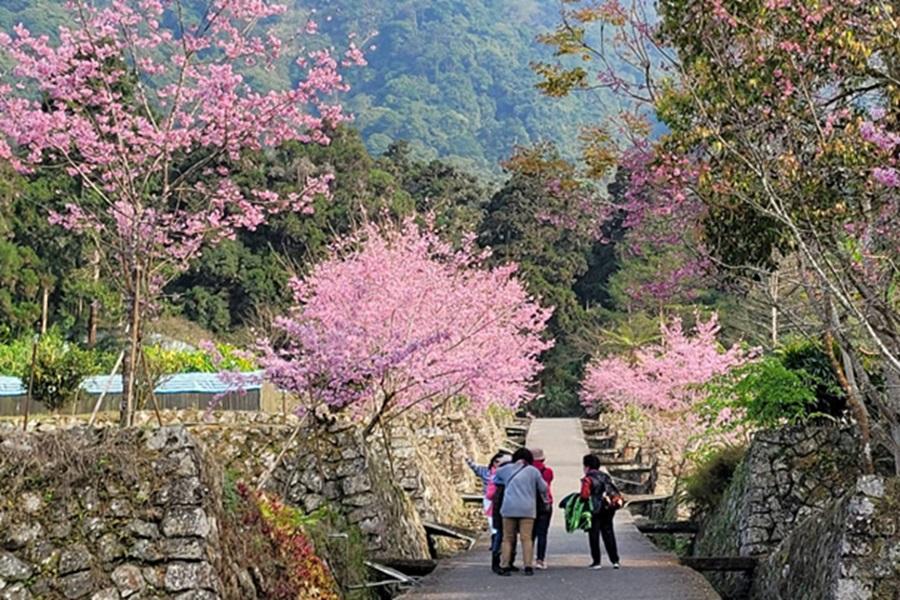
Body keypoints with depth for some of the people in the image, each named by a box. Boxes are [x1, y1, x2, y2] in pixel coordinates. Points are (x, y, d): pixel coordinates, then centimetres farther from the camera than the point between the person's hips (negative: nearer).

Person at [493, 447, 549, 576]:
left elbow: (495, 479, 26)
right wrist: (545, 500, 28)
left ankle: (504, 566, 0)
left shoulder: (507, 469, 10)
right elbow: (543, 488, 10)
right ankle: (528, 566, -6)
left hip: (509, 508, 1)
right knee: (526, 538, 0)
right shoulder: (533, 471, 5)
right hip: (527, 509, -1)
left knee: (508, 538, 6)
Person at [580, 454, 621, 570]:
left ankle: (596, 561, 3)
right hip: (608, 510, 6)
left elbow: (584, 495, -18)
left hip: (595, 511, -6)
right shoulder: (606, 476, 12)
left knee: (594, 535, 3)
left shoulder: (588, 479, -9)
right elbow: (614, 491, 11)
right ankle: (615, 560, 7)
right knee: (608, 534, 11)